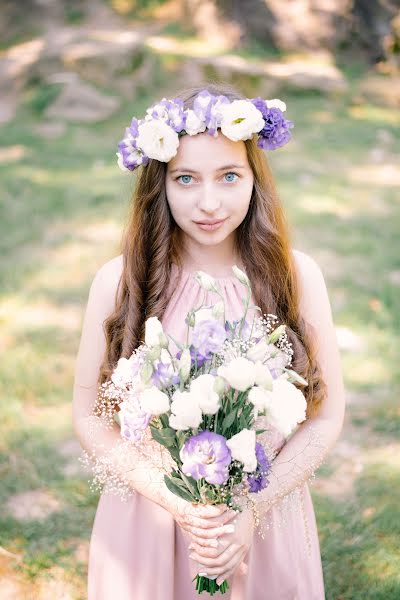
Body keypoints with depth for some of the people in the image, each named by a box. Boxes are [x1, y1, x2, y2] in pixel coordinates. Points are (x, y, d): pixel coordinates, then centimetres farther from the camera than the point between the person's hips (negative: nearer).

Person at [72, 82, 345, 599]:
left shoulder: (297, 277, -11)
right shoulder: (118, 282, -13)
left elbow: (326, 415, -6)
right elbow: (90, 416, -8)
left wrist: (254, 509, -15)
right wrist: (177, 503, -17)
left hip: (265, 515, 1)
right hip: (149, 514, 0)